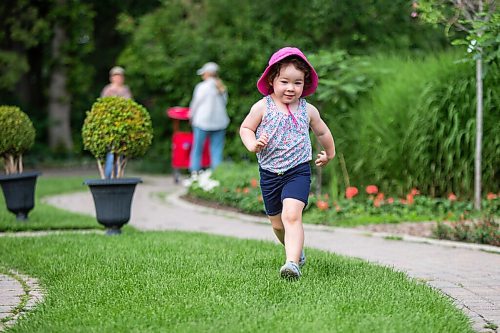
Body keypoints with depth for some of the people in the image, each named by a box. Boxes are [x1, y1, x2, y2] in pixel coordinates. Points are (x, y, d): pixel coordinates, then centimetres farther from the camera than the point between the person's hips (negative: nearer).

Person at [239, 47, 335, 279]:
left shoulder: (308, 110, 0)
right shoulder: (262, 107, -4)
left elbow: (322, 132, 17)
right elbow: (245, 128, 3)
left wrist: (329, 154, 32)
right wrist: (253, 144, -18)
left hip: (298, 171, -2)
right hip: (269, 173, 2)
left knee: (292, 215, -23)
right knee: (277, 223, 15)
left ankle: (293, 263, -31)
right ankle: (296, 250, 41)